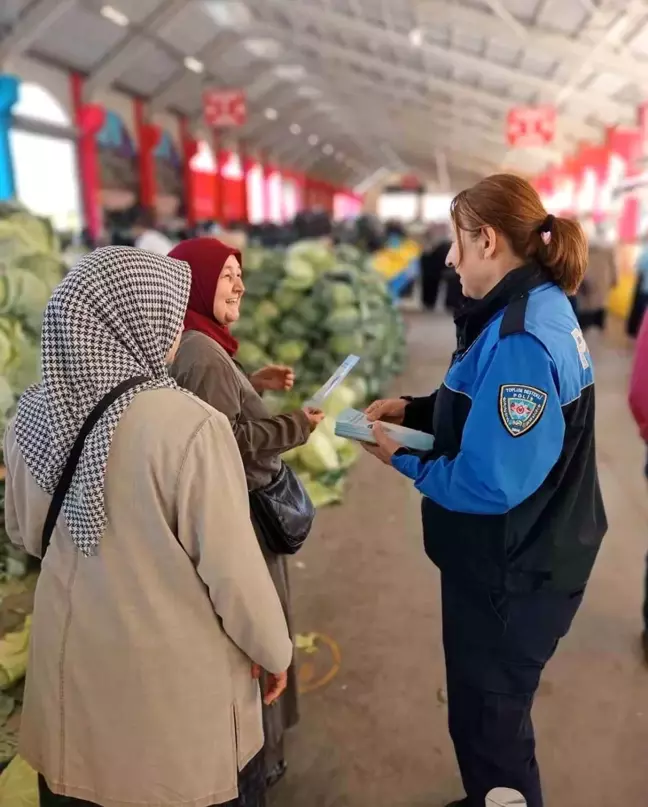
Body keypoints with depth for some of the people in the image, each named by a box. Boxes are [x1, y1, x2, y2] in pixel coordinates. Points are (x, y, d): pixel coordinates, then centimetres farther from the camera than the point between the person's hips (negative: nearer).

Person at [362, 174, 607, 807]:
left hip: (512, 572, -10)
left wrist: (402, 458, -15)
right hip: (518, 558, 10)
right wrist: (415, 409, 2)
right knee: (488, 707, 30)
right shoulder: (535, 309, 4)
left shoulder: (519, 341, -29)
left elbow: (490, 484, -30)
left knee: (488, 720, 15)